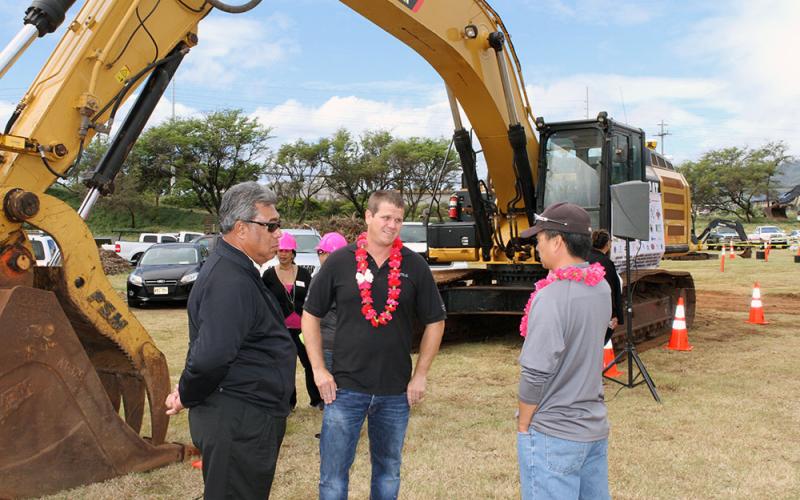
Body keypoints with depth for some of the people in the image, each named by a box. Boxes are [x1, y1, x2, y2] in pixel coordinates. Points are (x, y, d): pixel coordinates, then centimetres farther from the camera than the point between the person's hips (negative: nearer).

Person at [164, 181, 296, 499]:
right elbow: (210, 357, -31)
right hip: (238, 424, -10)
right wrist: (187, 399, -14)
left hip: (246, 418, 10)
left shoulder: (236, 270, 12)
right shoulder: (231, 281, -23)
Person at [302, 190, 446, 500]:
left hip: (396, 392, 2)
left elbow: (435, 321, 5)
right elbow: (311, 315, 3)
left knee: (388, 471, 16)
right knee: (332, 474, 5)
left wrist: (420, 375, 1)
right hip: (345, 388, -1)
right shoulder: (339, 262, -4)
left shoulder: (415, 266, -1)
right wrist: (318, 370, -3)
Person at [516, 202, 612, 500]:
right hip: (595, 428, 8)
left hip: (553, 434, -8)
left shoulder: (551, 297, -21)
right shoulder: (601, 289, 4)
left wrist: (523, 425, -8)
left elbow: (535, 373, -20)